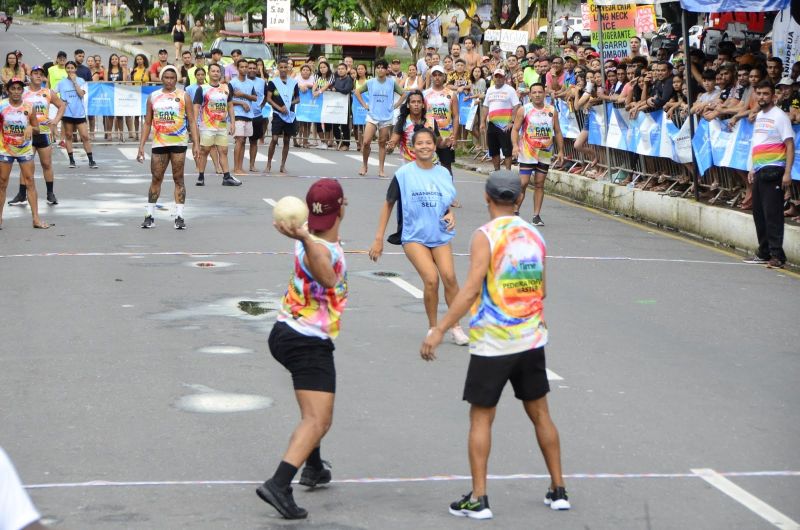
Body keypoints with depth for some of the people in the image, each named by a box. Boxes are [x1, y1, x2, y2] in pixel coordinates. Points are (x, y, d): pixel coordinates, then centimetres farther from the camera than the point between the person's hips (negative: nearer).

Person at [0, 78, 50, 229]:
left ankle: (36, 218, -2)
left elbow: (37, 129, 4)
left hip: (25, 149, 1)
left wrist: (31, 128, -15)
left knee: (30, 182, -3)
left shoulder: (28, 107, -2)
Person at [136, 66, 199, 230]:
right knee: (156, 178, 5)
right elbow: (147, 123, 12)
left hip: (178, 143, -2)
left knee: (178, 179, -1)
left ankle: (179, 216, -1)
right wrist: (141, 145, 5)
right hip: (158, 143, 2)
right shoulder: (153, 97, 10)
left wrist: (195, 144, -9)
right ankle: (150, 215, 11)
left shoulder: (183, 96, 3)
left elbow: (192, 121, 0)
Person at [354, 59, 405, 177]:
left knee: (382, 143, 6)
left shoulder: (392, 83, -1)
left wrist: (395, 106, -2)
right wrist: (364, 105, 2)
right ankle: (364, 165, 11)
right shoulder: (370, 82, 0)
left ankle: (381, 170, 12)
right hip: (372, 116, 0)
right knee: (366, 142, -9)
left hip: (386, 117, 0)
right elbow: (357, 92, 10)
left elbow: (403, 94, 4)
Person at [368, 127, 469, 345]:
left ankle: (455, 326, 3)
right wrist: (378, 239, 0)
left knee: (449, 276, -14)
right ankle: (433, 327, 1)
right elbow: (388, 204, 2)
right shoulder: (404, 174, -5)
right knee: (431, 279, -19)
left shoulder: (443, 173, 5)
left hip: (440, 235, 3)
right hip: (414, 236, -3)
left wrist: (450, 215, -4)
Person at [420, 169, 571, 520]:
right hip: (531, 340, 5)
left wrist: (439, 330, -18)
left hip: (492, 344, -5)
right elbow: (541, 290, 13)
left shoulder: (485, 236, -11)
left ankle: (478, 498, 1)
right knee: (540, 414, 16)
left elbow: (471, 290, -19)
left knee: (481, 417, 3)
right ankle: (558, 490, 22)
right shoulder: (534, 235, 6)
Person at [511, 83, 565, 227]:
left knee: (539, 184, 5)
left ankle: (536, 215, 8)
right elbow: (515, 129, -4)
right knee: (523, 183, -7)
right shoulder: (523, 110, -3)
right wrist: (515, 145, -19)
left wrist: (560, 151, 7)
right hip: (527, 154, -3)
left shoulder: (552, 111, 6)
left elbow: (557, 132, 11)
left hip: (545, 154, 3)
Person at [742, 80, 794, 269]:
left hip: (773, 171, -8)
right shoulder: (759, 116, 17)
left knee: (772, 214, -10)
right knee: (759, 213, 11)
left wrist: (787, 172, -18)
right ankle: (764, 253, 20)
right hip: (759, 171, 8)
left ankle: (777, 255, -8)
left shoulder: (779, 116, -8)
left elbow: (790, 145, -11)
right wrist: (752, 169, 21)